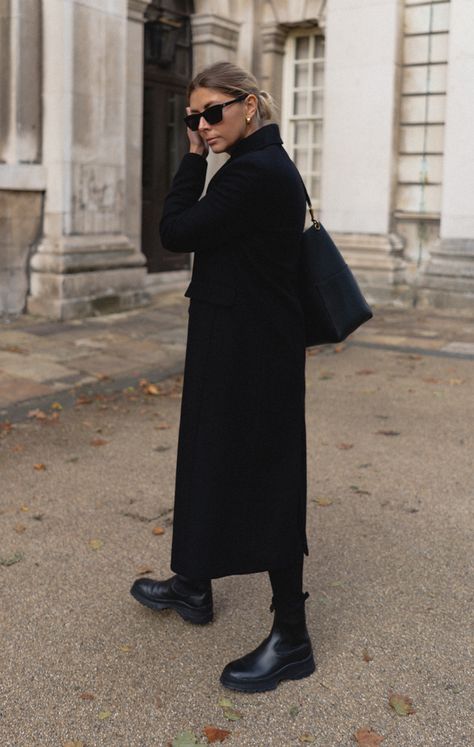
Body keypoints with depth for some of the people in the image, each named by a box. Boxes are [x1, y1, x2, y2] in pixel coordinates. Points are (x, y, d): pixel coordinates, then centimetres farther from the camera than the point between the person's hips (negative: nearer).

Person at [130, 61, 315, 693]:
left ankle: (292, 640, 10)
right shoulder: (267, 164, 12)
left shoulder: (254, 172, -20)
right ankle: (194, 587, 39)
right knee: (213, 460, 20)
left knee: (260, 479, -3)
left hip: (249, 352, -11)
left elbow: (175, 232, -15)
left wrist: (195, 158, -9)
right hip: (245, 343, 11)